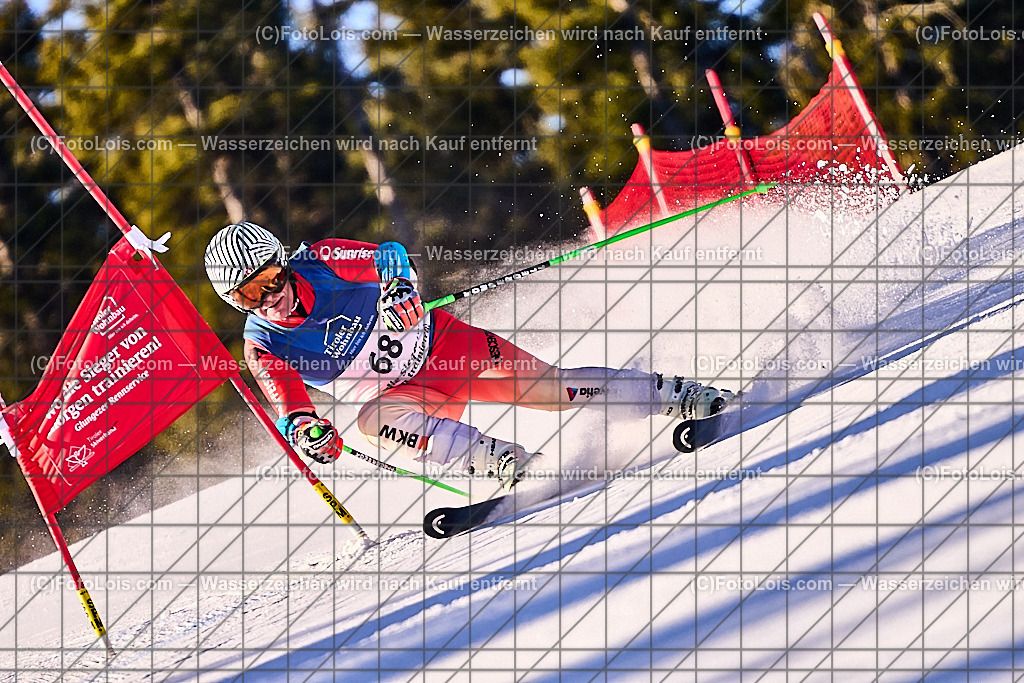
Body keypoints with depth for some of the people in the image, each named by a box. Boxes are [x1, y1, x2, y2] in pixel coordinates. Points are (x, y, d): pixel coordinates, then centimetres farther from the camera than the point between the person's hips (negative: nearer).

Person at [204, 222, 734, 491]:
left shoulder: (322, 263, -18)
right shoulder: (263, 348, -15)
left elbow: (390, 256, -15)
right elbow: (285, 407, -18)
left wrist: (399, 287, -37)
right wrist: (305, 430, -42)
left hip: (439, 343, -1)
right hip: (396, 392, 1)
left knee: (543, 384, -10)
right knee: (374, 421, -33)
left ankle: (673, 395, 5)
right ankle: (506, 464, -39)